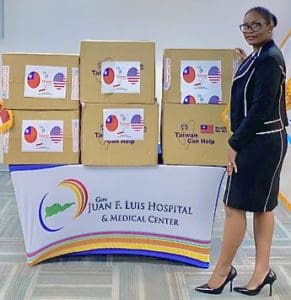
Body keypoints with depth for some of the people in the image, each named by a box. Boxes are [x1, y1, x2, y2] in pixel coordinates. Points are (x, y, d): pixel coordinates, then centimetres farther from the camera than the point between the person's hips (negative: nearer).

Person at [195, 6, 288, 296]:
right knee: (261, 206, 13)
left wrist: (235, 144, -17)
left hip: (259, 142, -10)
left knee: (235, 205, -3)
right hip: (259, 141, 10)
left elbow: (260, 109, -21)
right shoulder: (259, 56, 14)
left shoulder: (269, 59, -16)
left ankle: (223, 270, 12)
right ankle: (262, 270, 23)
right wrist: (245, 66, 16)